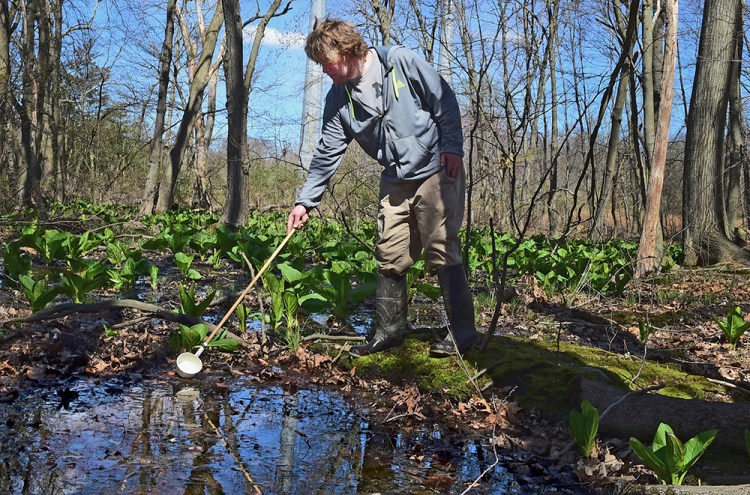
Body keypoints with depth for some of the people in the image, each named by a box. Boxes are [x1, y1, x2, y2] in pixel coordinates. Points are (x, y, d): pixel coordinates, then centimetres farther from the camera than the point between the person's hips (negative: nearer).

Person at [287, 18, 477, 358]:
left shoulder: (402, 62, -13)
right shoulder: (338, 99, 1)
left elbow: (444, 100, -7)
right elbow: (328, 153, 3)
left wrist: (452, 146, -14)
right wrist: (305, 200, -1)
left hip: (436, 171, -5)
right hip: (395, 181, 6)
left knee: (441, 252, -8)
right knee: (389, 257, 6)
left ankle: (462, 333, 2)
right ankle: (388, 331, 19)